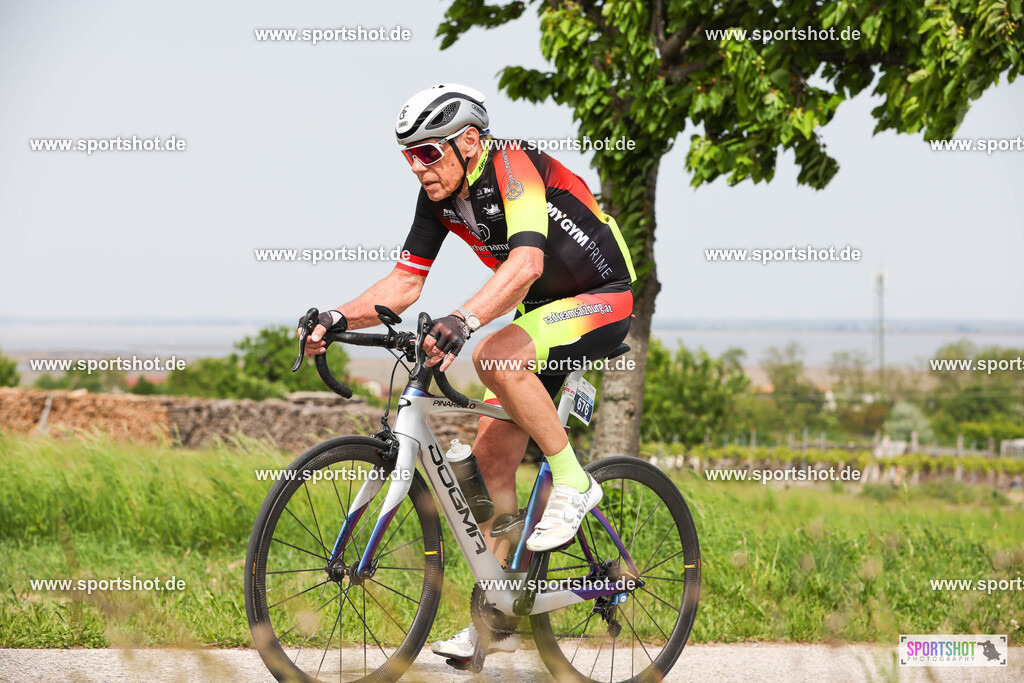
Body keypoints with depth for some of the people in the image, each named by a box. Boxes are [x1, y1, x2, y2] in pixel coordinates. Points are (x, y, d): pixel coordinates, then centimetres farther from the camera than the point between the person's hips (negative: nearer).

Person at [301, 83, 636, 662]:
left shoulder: (514, 167, -26)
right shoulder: (440, 196, -2)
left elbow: (527, 262, -41)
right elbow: (404, 284, -1)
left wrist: (464, 321, -54)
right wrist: (340, 319, -18)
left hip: (602, 300, -8)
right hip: (541, 311, 8)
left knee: (494, 358, -34)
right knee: (491, 459, 0)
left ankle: (573, 483, -15)